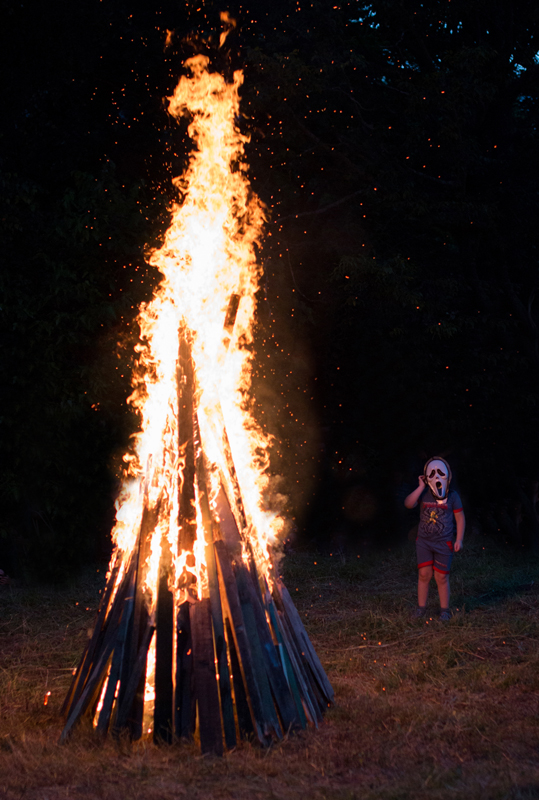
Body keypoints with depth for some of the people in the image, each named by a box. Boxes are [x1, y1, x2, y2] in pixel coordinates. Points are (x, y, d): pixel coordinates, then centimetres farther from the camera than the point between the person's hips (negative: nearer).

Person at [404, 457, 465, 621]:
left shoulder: (452, 496, -3)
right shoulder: (423, 494, -1)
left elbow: (460, 518, 0)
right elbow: (408, 504, -18)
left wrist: (459, 540, -6)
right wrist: (421, 487, -19)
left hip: (444, 543, -1)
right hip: (424, 542, 1)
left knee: (441, 577, 2)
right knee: (424, 574, 0)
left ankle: (444, 610, 14)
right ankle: (421, 607, 13)